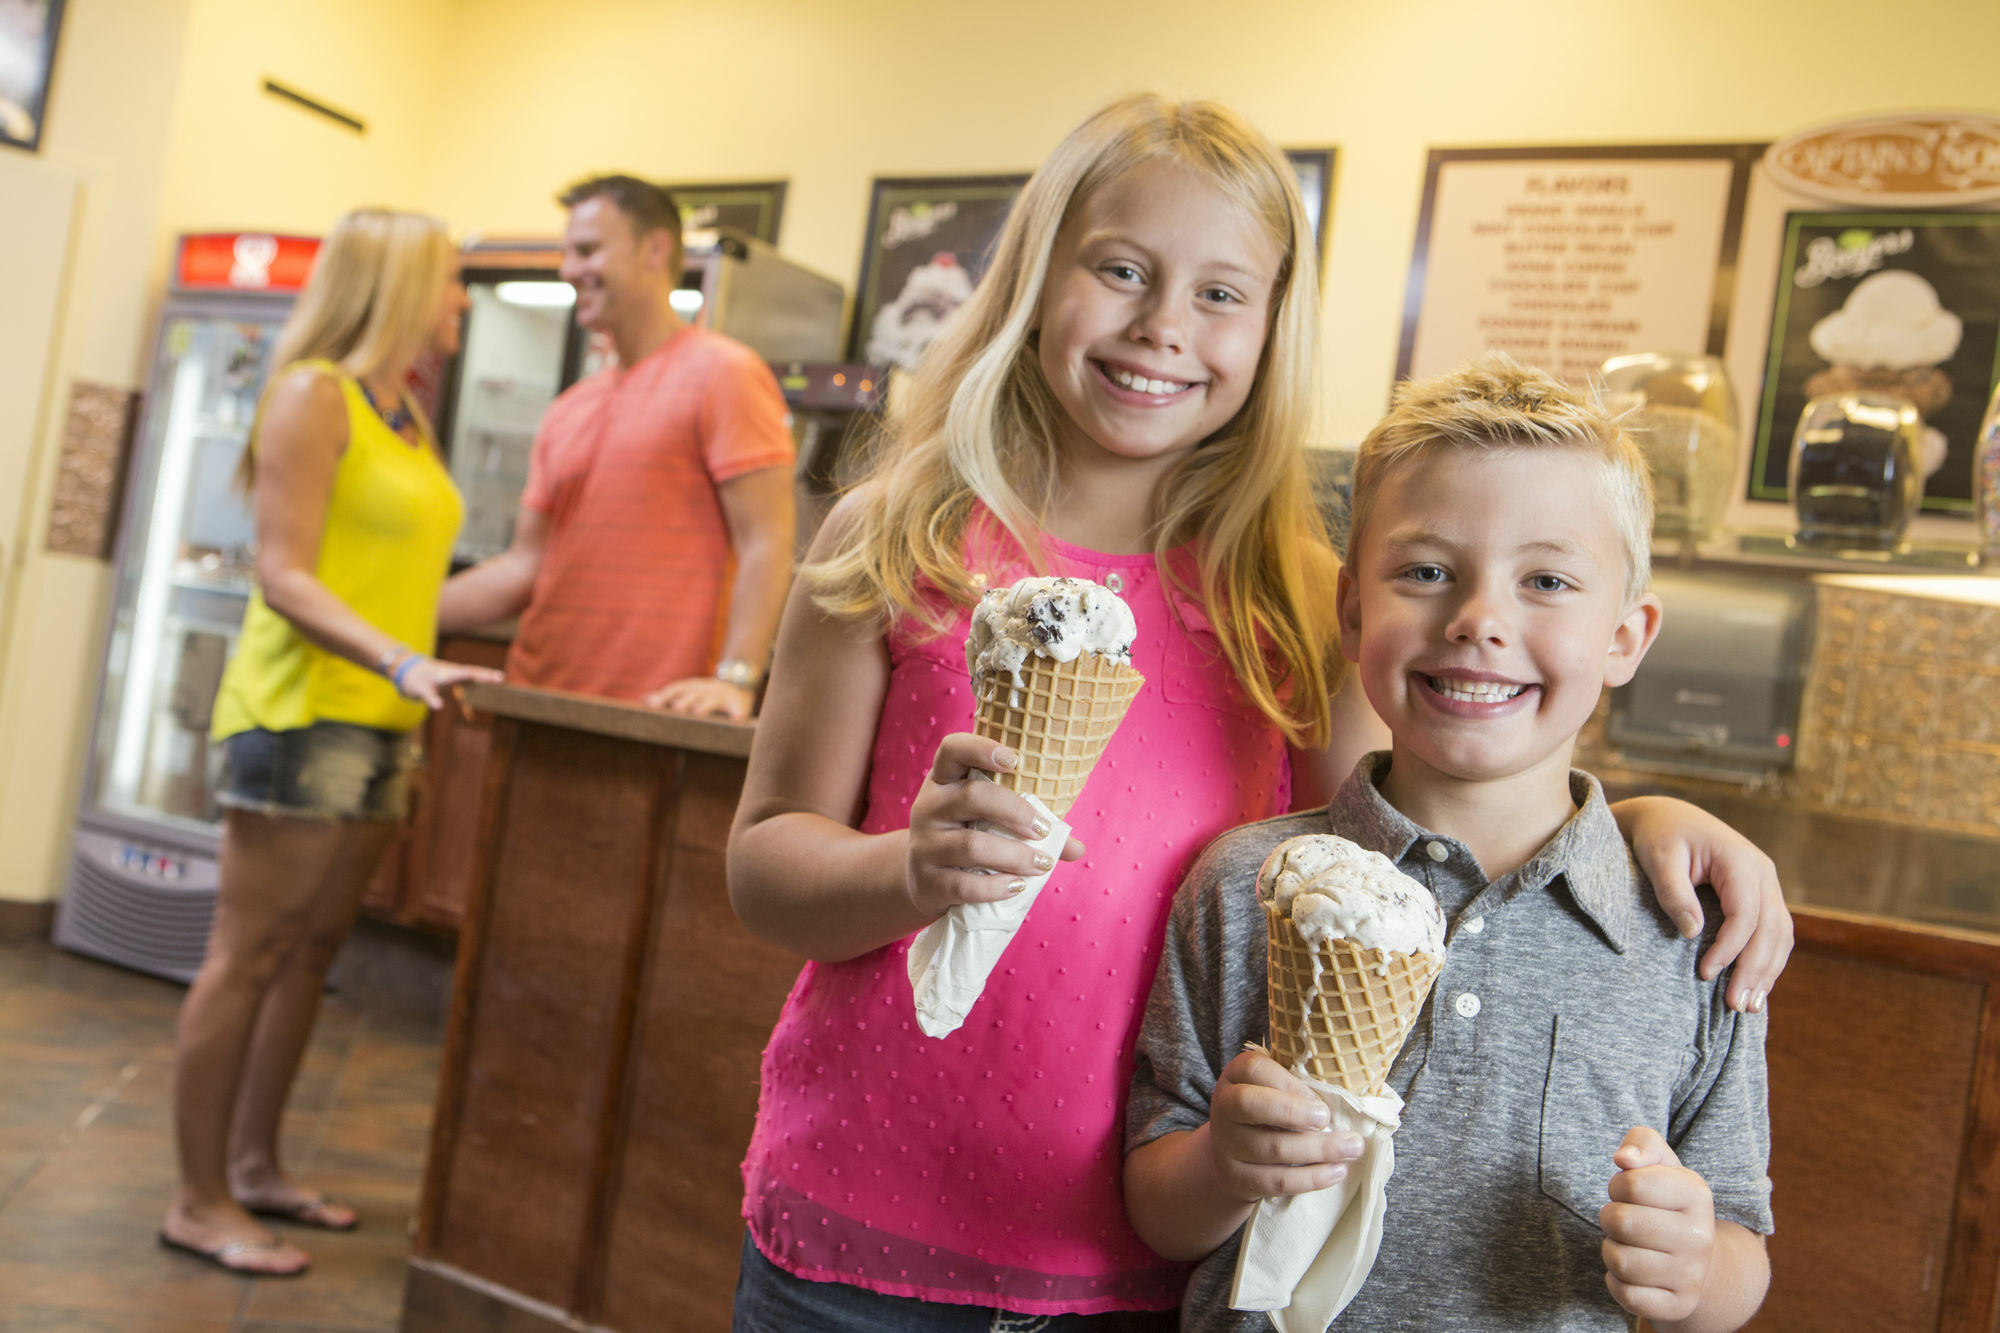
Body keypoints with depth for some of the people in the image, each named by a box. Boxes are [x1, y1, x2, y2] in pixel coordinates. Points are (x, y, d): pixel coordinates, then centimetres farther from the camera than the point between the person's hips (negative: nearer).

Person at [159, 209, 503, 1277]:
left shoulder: (408, 418, 15)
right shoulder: (315, 396, -8)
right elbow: (286, 577, -16)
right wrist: (402, 661, -27)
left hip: (379, 723, 8)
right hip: (303, 709, -8)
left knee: (312, 953, 13)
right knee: (247, 958, -2)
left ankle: (254, 1168, 24)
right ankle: (199, 1202, 7)